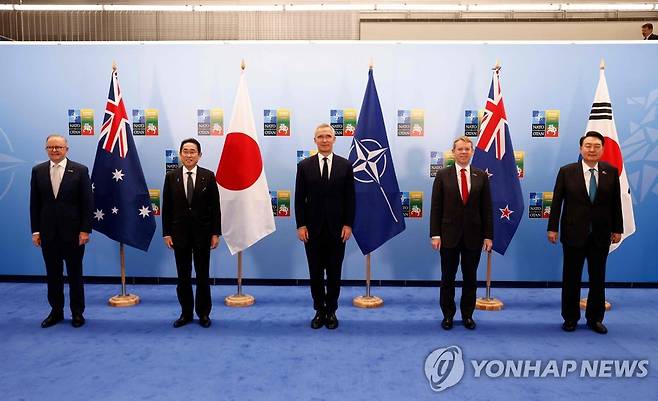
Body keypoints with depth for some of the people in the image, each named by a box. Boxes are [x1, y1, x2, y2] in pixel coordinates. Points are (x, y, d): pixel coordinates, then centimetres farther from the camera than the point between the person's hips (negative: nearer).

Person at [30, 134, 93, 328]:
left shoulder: (80, 170, -4)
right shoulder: (38, 171, 5)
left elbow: (87, 203, -5)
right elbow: (34, 203, 6)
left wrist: (85, 230, -10)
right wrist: (35, 231, 2)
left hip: (73, 232, -2)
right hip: (48, 233, 3)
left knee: (75, 274, 8)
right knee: (53, 274, 11)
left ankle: (77, 312, 20)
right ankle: (56, 311, 24)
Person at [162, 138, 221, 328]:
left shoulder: (208, 176, -2)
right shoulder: (171, 176, 2)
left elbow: (215, 207, -2)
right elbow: (166, 207, 3)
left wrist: (215, 233, -5)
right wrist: (166, 233, -1)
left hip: (202, 233, -1)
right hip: (180, 233, 1)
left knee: (203, 275, 8)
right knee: (183, 276, 9)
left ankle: (203, 313, 20)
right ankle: (186, 313, 22)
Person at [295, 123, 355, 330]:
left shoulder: (345, 165, 2)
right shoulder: (304, 165, 2)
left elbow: (350, 198, 2)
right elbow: (299, 198, 1)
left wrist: (348, 225, -5)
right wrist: (301, 225, -4)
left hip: (336, 228, 0)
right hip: (312, 228, 0)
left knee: (334, 273, 8)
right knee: (316, 272, 8)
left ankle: (331, 311, 21)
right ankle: (319, 311, 22)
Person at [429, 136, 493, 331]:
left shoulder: (481, 176, 4)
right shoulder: (443, 175, 0)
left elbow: (486, 209, 3)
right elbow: (436, 207, -2)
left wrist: (488, 236, -1)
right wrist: (435, 234, -8)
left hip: (473, 236, 1)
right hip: (449, 235, -1)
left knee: (470, 278, 11)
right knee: (447, 278, 9)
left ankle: (468, 315, 25)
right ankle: (448, 315, 23)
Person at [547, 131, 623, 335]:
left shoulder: (611, 172, 1)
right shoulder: (567, 171, -3)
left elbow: (615, 203, 5)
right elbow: (556, 202, -2)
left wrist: (617, 229, 4)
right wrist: (553, 228, -5)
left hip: (601, 235, 2)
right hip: (574, 234, -1)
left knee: (598, 279, 10)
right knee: (571, 279, 7)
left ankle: (595, 319, 25)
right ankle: (570, 318, 21)